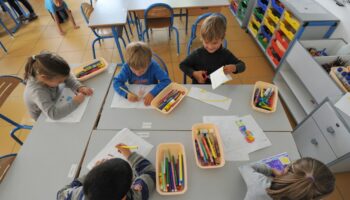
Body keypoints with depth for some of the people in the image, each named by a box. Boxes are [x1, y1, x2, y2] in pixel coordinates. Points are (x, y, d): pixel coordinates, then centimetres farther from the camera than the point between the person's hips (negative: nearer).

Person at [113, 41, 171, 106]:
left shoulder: (153, 66, -19)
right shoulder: (127, 67, -14)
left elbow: (166, 80, -23)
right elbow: (116, 82, -15)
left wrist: (153, 93, -35)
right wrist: (127, 93, -33)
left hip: (151, 98, -1)